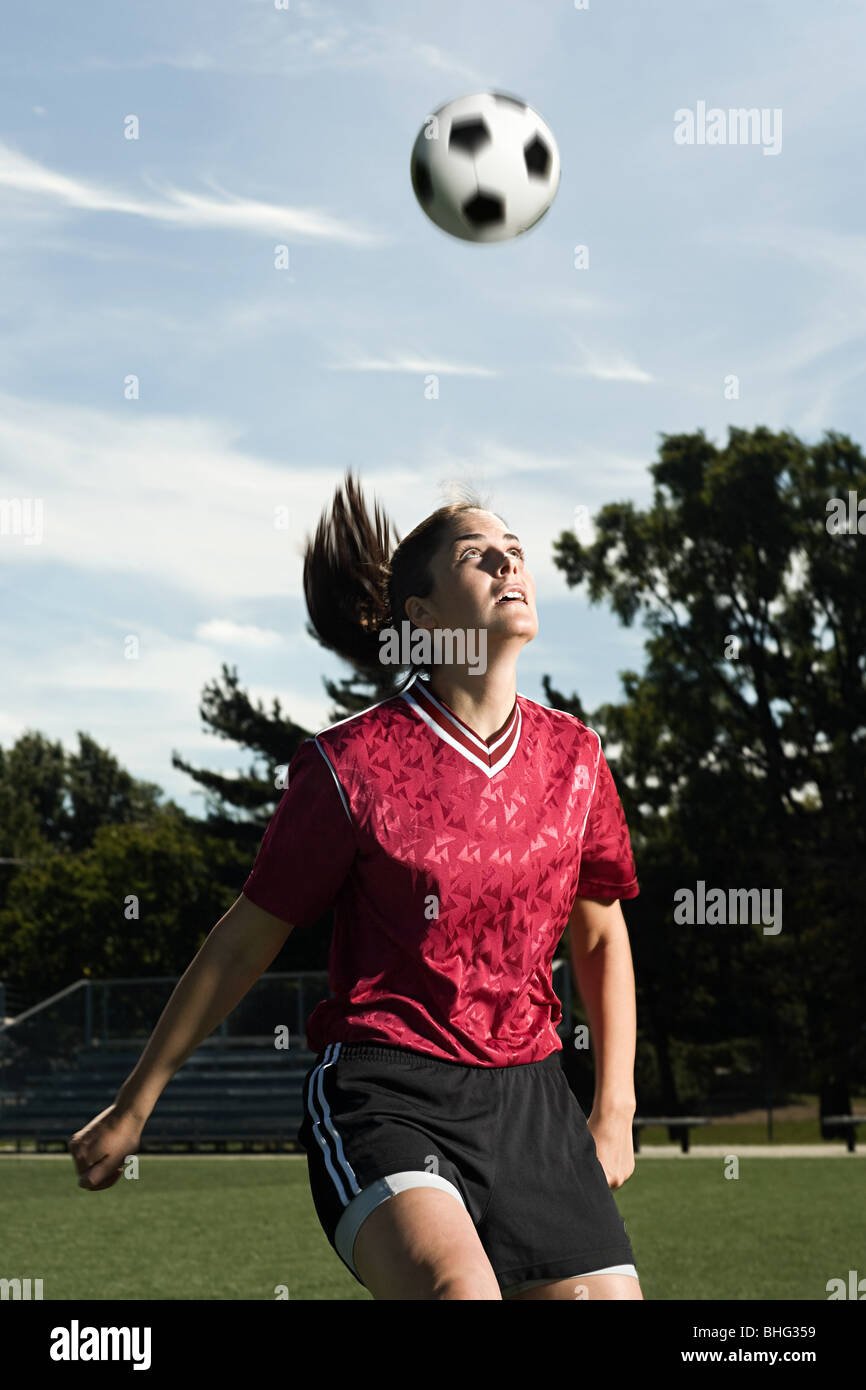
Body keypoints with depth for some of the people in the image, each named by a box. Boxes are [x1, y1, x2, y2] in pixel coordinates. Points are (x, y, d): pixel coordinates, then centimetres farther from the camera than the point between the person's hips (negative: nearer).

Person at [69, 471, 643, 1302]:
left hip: (529, 1097, 6)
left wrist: (614, 1108, 15)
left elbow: (601, 935, 20)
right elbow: (244, 942, 2)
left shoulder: (574, 755, 7)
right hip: (379, 1090, -5)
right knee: (460, 1291, -32)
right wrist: (134, 1105, 6)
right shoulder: (352, 762, -6)